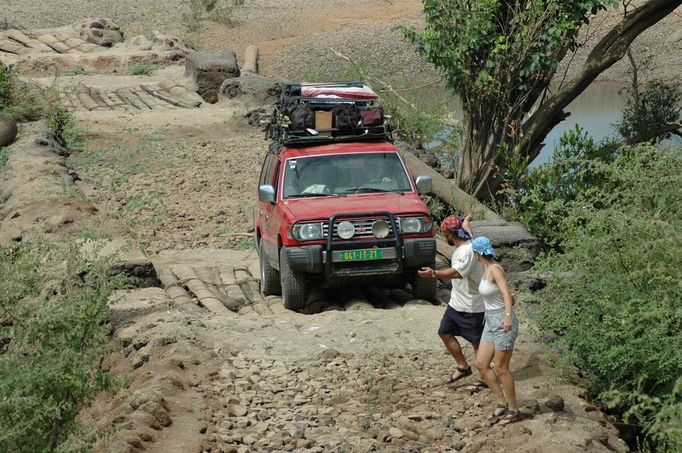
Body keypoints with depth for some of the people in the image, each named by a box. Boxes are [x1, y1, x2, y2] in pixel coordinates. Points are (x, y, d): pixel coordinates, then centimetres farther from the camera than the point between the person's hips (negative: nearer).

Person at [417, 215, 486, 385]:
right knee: (445, 332, 13)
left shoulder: (467, 251, -28)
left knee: (477, 342, 3)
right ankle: (463, 367, 24)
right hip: (456, 303, 10)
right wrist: (465, 221, 51)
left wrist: (434, 274, -58)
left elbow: (457, 272, -46)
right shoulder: (465, 242, 2)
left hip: (472, 307, -10)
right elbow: (466, 230, 28)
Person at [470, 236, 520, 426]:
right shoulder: (486, 269, 9)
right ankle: (502, 402, 17)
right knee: (481, 364, 7)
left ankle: (513, 410, 10)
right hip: (491, 322, 9)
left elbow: (506, 293, -31)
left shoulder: (495, 269, -17)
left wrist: (508, 315, -45)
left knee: (501, 368, -3)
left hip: (503, 322, -9)